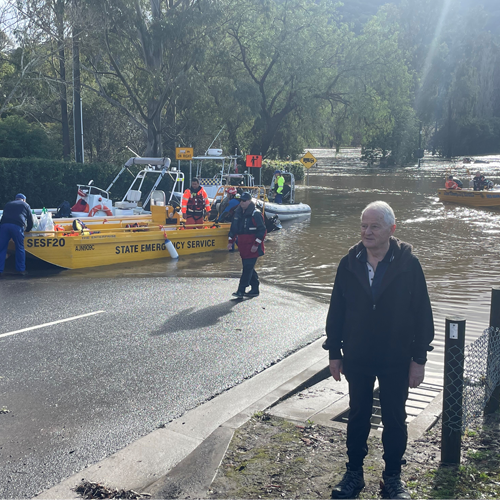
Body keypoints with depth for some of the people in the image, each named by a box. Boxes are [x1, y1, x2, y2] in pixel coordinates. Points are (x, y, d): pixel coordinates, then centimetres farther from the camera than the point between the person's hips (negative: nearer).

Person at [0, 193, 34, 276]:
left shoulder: (8, 204, 33)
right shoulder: (25, 205, 23)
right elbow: (30, 221, 21)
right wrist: (27, 230, 38)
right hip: (17, 226, -3)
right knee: (20, 248, 8)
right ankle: (21, 270, 11)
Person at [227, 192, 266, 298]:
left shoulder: (256, 214, -11)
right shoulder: (238, 213, 12)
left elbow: (262, 230, -13)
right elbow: (233, 229, 22)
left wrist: (256, 245, -16)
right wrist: (230, 241, 17)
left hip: (252, 247, -8)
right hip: (242, 247, 8)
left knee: (247, 268, -9)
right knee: (249, 268, 12)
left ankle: (241, 291, -10)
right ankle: (255, 289, 21)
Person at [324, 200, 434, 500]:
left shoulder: (408, 264, -12)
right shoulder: (350, 264, -5)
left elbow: (422, 314, -7)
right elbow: (336, 310, 2)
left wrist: (419, 358, -7)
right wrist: (334, 352, 3)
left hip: (397, 360, -2)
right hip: (357, 359, 2)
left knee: (394, 419, 13)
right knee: (358, 416, 16)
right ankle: (354, 473, 32)